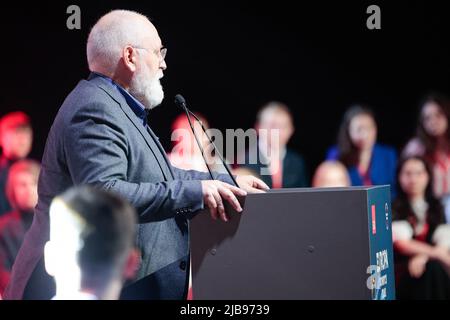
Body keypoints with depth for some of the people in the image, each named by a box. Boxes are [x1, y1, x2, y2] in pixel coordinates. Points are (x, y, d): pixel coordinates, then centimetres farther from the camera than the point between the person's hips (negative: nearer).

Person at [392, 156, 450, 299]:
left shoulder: (436, 208, 13)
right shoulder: (394, 208, 2)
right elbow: (401, 243, -11)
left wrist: (423, 257, -20)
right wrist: (435, 252, -19)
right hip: (403, 270, -3)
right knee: (433, 267, -32)